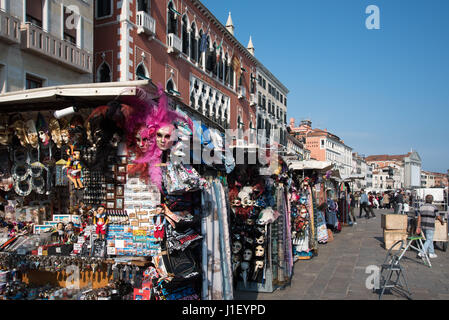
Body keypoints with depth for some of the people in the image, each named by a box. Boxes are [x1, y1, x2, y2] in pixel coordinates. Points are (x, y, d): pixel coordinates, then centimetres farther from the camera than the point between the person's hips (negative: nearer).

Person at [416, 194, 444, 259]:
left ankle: (431, 253, 23)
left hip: (423, 226, 6)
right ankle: (421, 253, -10)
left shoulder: (421, 207, 3)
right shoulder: (434, 207, -11)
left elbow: (419, 218, 2)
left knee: (429, 239, 18)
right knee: (429, 240, 0)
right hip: (430, 227, -6)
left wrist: (418, 227, 5)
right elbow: (438, 217, -7)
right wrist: (442, 221, 15)